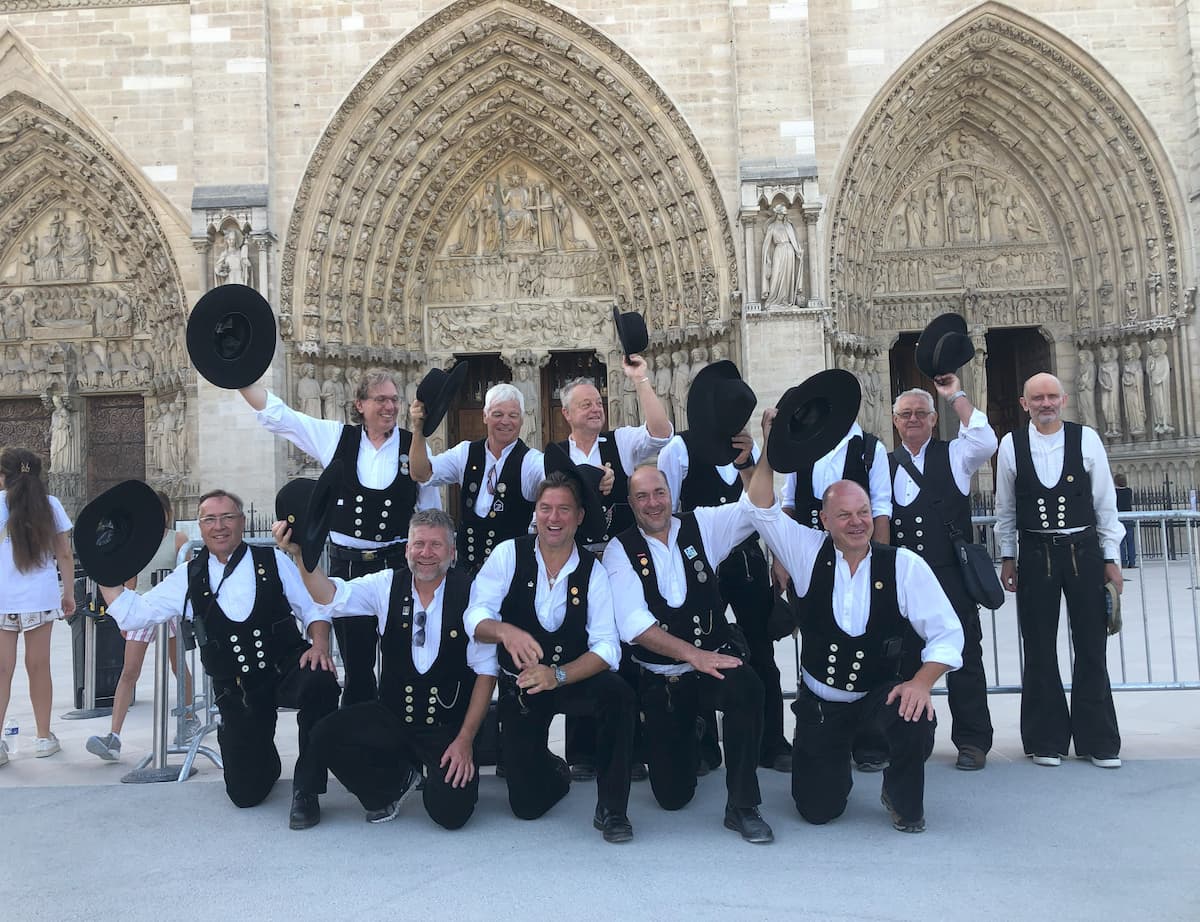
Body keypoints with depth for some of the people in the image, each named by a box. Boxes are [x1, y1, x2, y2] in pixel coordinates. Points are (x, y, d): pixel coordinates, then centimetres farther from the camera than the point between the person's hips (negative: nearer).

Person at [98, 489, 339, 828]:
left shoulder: (273, 561, 2)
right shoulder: (189, 578, 7)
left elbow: (313, 607, 2)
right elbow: (132, 613, 7)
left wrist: (319, 645, -16)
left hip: (285, 667, -2)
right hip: (236, 690, 2)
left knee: (321, 683, -39)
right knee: (245, 793, -1)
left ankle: (306, 790, -18)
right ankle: (266, 759, 39)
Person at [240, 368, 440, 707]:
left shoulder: (414, 446, -1)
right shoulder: (336, 437, 1)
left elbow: (431, 512, 6)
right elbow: (274, 412, 2)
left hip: (398, 565, -1)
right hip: (346, 565, 1)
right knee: (355, 663, 11)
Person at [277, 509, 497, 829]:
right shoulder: (388, 585, -3)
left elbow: (485, 672, -9)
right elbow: (332, 596, -15)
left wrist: (465, 740, -11)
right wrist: (299, 554, -33)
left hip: (448, 726, -3)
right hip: (391, 716, 3)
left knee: (450, 812, -18)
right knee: (325, 738, -17)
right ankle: (398, 776, 12)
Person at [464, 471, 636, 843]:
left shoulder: (593, 571, -7)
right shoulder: (508, 554, -8)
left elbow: (607, 647, -14)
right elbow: (475, 619, -17)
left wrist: (558, 676, -31)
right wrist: (505, 631, -40)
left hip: (574, 681, 0)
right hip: (518, 685, 0)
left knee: (618, 694, -34)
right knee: (528, 804, 0)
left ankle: (612, 808, -16)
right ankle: (552, 769, 37)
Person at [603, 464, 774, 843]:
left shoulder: (701, 526, 4)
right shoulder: (620, 550, -2)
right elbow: (633, 624, -14)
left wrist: (747, 460, -18)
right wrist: (694, 654, -20)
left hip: (714, 660, 0)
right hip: (659, 681, 0)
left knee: (746, 685, -36)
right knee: (672, 795, 2)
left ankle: (742, 806, -18)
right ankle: (687, 737, 38)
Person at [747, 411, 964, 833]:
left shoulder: (904, 565, -11)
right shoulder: (809, 553, -7)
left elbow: (947, 633, -9)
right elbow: (761, 508, -12)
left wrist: (921, 682, -24)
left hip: (883, 691, -1)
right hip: (819, 699, 1)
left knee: (915, 719, -35)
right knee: (818, 809, 1)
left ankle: (904, 800, -1)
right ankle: (832, 761, 38)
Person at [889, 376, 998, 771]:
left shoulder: (953, 455, 6)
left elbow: (986, 443, -15)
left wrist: (957, 396, -10)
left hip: (951, 575, -3)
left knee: (964, 657, 2)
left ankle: (972, 741, 12)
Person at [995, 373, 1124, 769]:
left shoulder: (1087, 438, -2)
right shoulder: (1011, 445, 0)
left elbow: (1105, 503, 2)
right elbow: (1005, 509, 7)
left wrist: (1111, 558, 2)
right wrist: (1007, 557, 7)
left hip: (1084, 551, 0)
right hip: (1035, 555, 0)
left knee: (1091, 647, 6)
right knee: (1040, 651, 7)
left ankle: (1098, 741, 19)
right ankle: (1046, 740, 20)